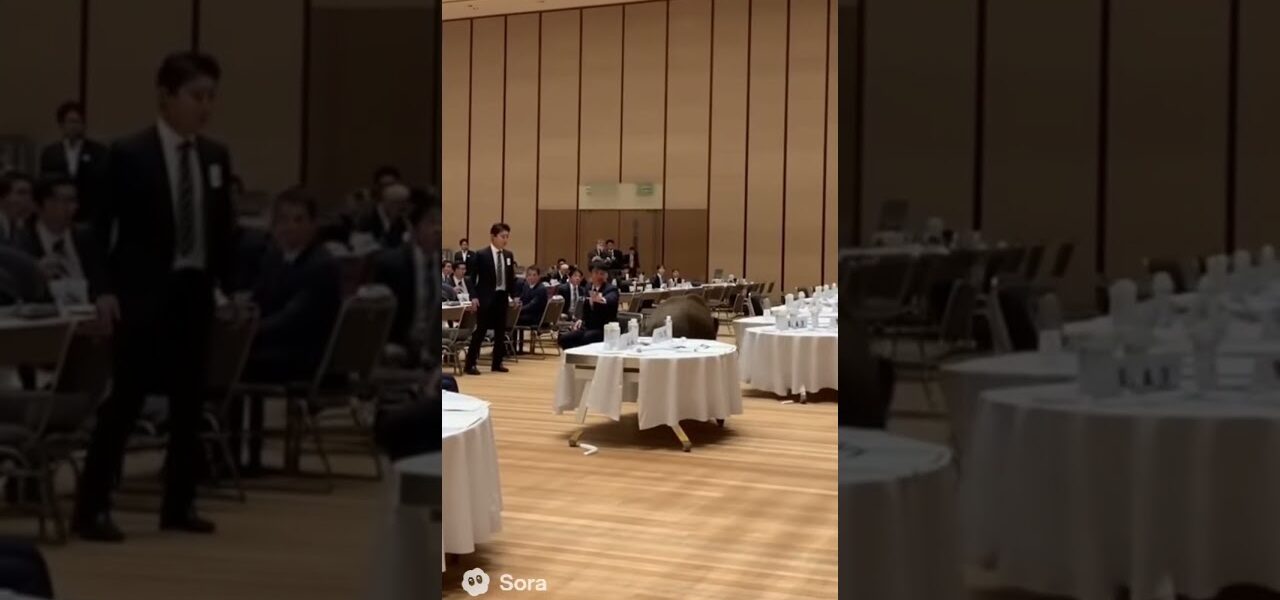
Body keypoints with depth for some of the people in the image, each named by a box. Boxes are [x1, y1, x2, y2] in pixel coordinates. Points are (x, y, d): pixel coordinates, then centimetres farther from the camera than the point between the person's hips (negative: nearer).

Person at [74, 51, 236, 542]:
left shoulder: (216, 156, 8)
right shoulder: (129, 154, -7)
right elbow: (99, 225, -6)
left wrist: (231, 284, 8)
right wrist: (104, 289, -13)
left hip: (195, 291, 5)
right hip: (144, 292, -5)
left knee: (189, 401, 8)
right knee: (125, 399, -4)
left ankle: (179, 505, 18)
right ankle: (92, 507, 4)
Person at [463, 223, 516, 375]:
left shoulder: (509, 255, 9)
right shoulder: (481, 254, -7)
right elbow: (472, 276, -7)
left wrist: (513, 295, 8)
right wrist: (474, 296, -14)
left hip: (502, 297, 5)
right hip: (486, 297, -5)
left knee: (500, 331, 8)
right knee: (480, 330, -5)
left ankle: (497, 363, 17)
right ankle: (470, 364, -1)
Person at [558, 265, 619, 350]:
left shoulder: (611, 289, -8)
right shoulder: (589, 288, 13)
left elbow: (611, 300, -34)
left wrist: (602, 300, -57)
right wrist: (581, 320, 5)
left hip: (605, 328, -7)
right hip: (588, 327, 7)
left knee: (587, 337, -36)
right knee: (564, 338, -13)